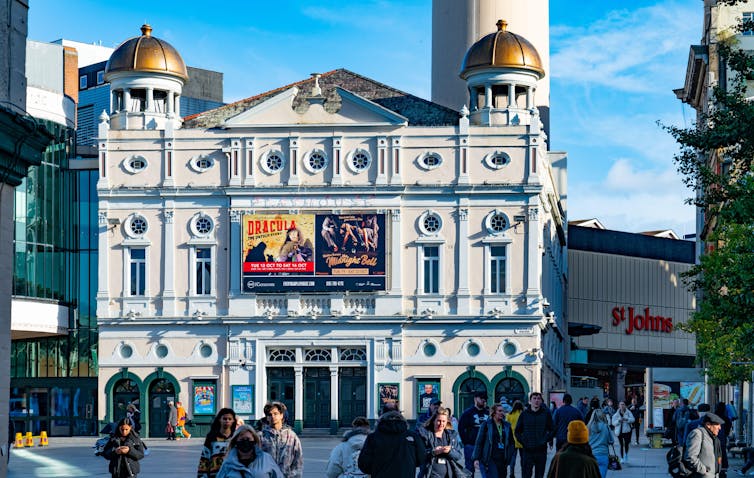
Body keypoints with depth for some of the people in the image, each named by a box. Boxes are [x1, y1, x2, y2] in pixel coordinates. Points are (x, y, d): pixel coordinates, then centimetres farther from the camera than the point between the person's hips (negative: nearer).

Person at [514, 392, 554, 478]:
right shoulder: (524, 414, 3)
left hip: (541, 450, 1)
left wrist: (546, 440, -4)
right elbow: (517, 431, 9)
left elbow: (552, 430, 10)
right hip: (528, 450, -1)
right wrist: (522, 441, -4)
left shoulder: (546, 413, 4)